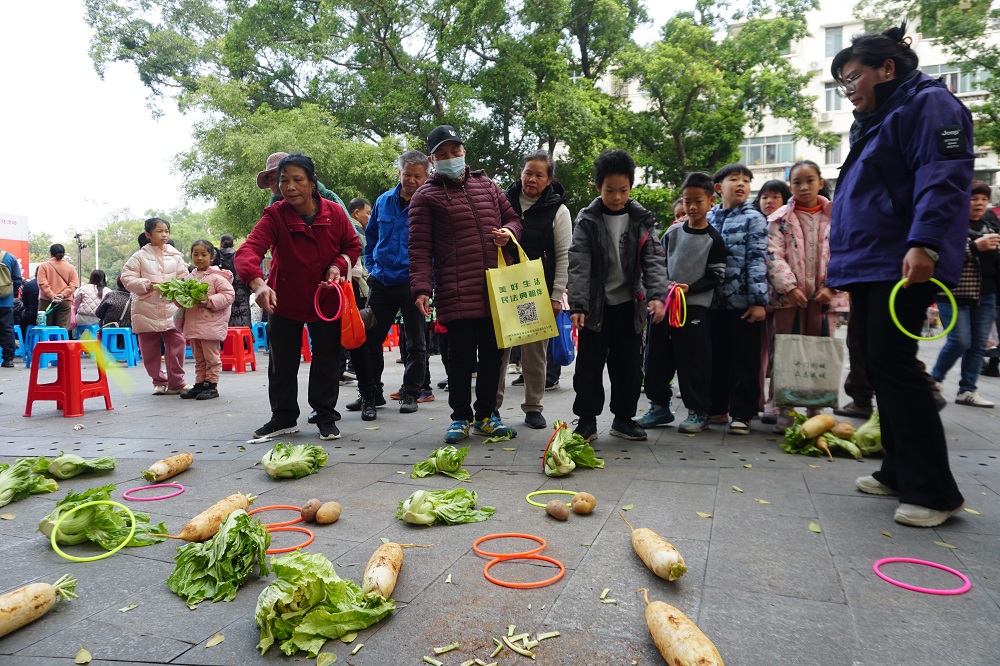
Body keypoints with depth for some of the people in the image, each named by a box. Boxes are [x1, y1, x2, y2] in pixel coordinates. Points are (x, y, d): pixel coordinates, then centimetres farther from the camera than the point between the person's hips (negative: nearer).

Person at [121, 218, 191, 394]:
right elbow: (127, 278, -1)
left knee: (176, 345, -5)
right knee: (150, 349, 7)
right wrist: (147, 285, -13)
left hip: (171, 308, 1)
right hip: (147, 309, -1)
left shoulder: (175, 255, 7)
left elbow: (184, 278, 7)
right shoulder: (140, 256, 2)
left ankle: (176, 382, 6)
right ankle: (158, 381, 23)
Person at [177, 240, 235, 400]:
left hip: (210, 324, -7)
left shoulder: (216, 277, -9)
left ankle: (212, 385, 6)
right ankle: (199, 384, 22)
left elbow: (229, 295, -15)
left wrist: (210, 301, -22)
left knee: (211, 357, 0)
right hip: (193, 325, 7)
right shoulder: (191, 277, 13)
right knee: (199, 358, 15)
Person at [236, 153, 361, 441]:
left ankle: (326, 417, 24)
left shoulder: (334, 212, -11)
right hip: (284, 301, 0)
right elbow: (248, 250, -31)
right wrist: (257, 282, -51)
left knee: (326, 360, 8)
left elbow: (353, 245, 5)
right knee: (282, 362, 9)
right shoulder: (275, 216, -17)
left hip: (326, 299, 1)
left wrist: (338, 265, -16)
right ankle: (284, 418, 27)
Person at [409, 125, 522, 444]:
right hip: (456, 294, -4)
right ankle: (461, 416, 19)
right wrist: (421, 288, -12)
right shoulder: (426, 196, 3)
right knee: (461, 356, 2)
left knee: (492, 355, 11)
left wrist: (509, 232, 0)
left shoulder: (487, 185, 17)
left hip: (496, 290, 5)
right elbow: (419, 248, -3)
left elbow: (512, 218, 24)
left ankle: (486, 415, 26)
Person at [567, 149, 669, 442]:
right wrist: (578, 304, -20)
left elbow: (654, 259, -4)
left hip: (629, 304, 2)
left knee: (629, 365, 9)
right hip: (596, 305, -2)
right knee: (589, 364, 2)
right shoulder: (587, 221, -5)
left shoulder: (641, 220, 1)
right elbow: (579, 264, -11)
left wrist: (657, 295, -19)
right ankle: (587, 420, 13)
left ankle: (624, 418, 23)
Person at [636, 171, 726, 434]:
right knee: (657, 356, 8)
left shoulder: (713, 239, -2)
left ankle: (698, 411, 15)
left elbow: (716, 277, -4)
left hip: (695, 306, -4)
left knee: (693, 360, 1)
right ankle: (659, 406, 22)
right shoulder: (673, 232, 7)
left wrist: (689, 288, -16)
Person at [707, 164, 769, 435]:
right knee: (716, 357, 11)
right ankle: (716, 407, 23)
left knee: (744, 359, 1)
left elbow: (758, 260, -8)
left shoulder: (753, 219, -1)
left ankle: (741, 413, 10)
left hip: (743, 302, -4)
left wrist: (759, 300, -14)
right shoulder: (708, 218, 11)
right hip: (713, 301, 4)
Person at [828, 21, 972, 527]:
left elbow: (944, 178, -18)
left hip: (903, 266, -10)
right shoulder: (873, 122, 24)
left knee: (892, 365, -12)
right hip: (867, 267, 10)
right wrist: (842, 259, 26)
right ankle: (899, 471, 20)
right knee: (879, 366, 10)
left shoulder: (928, 104, -4)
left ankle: (933, 491, -4)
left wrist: (923, 243, -30)